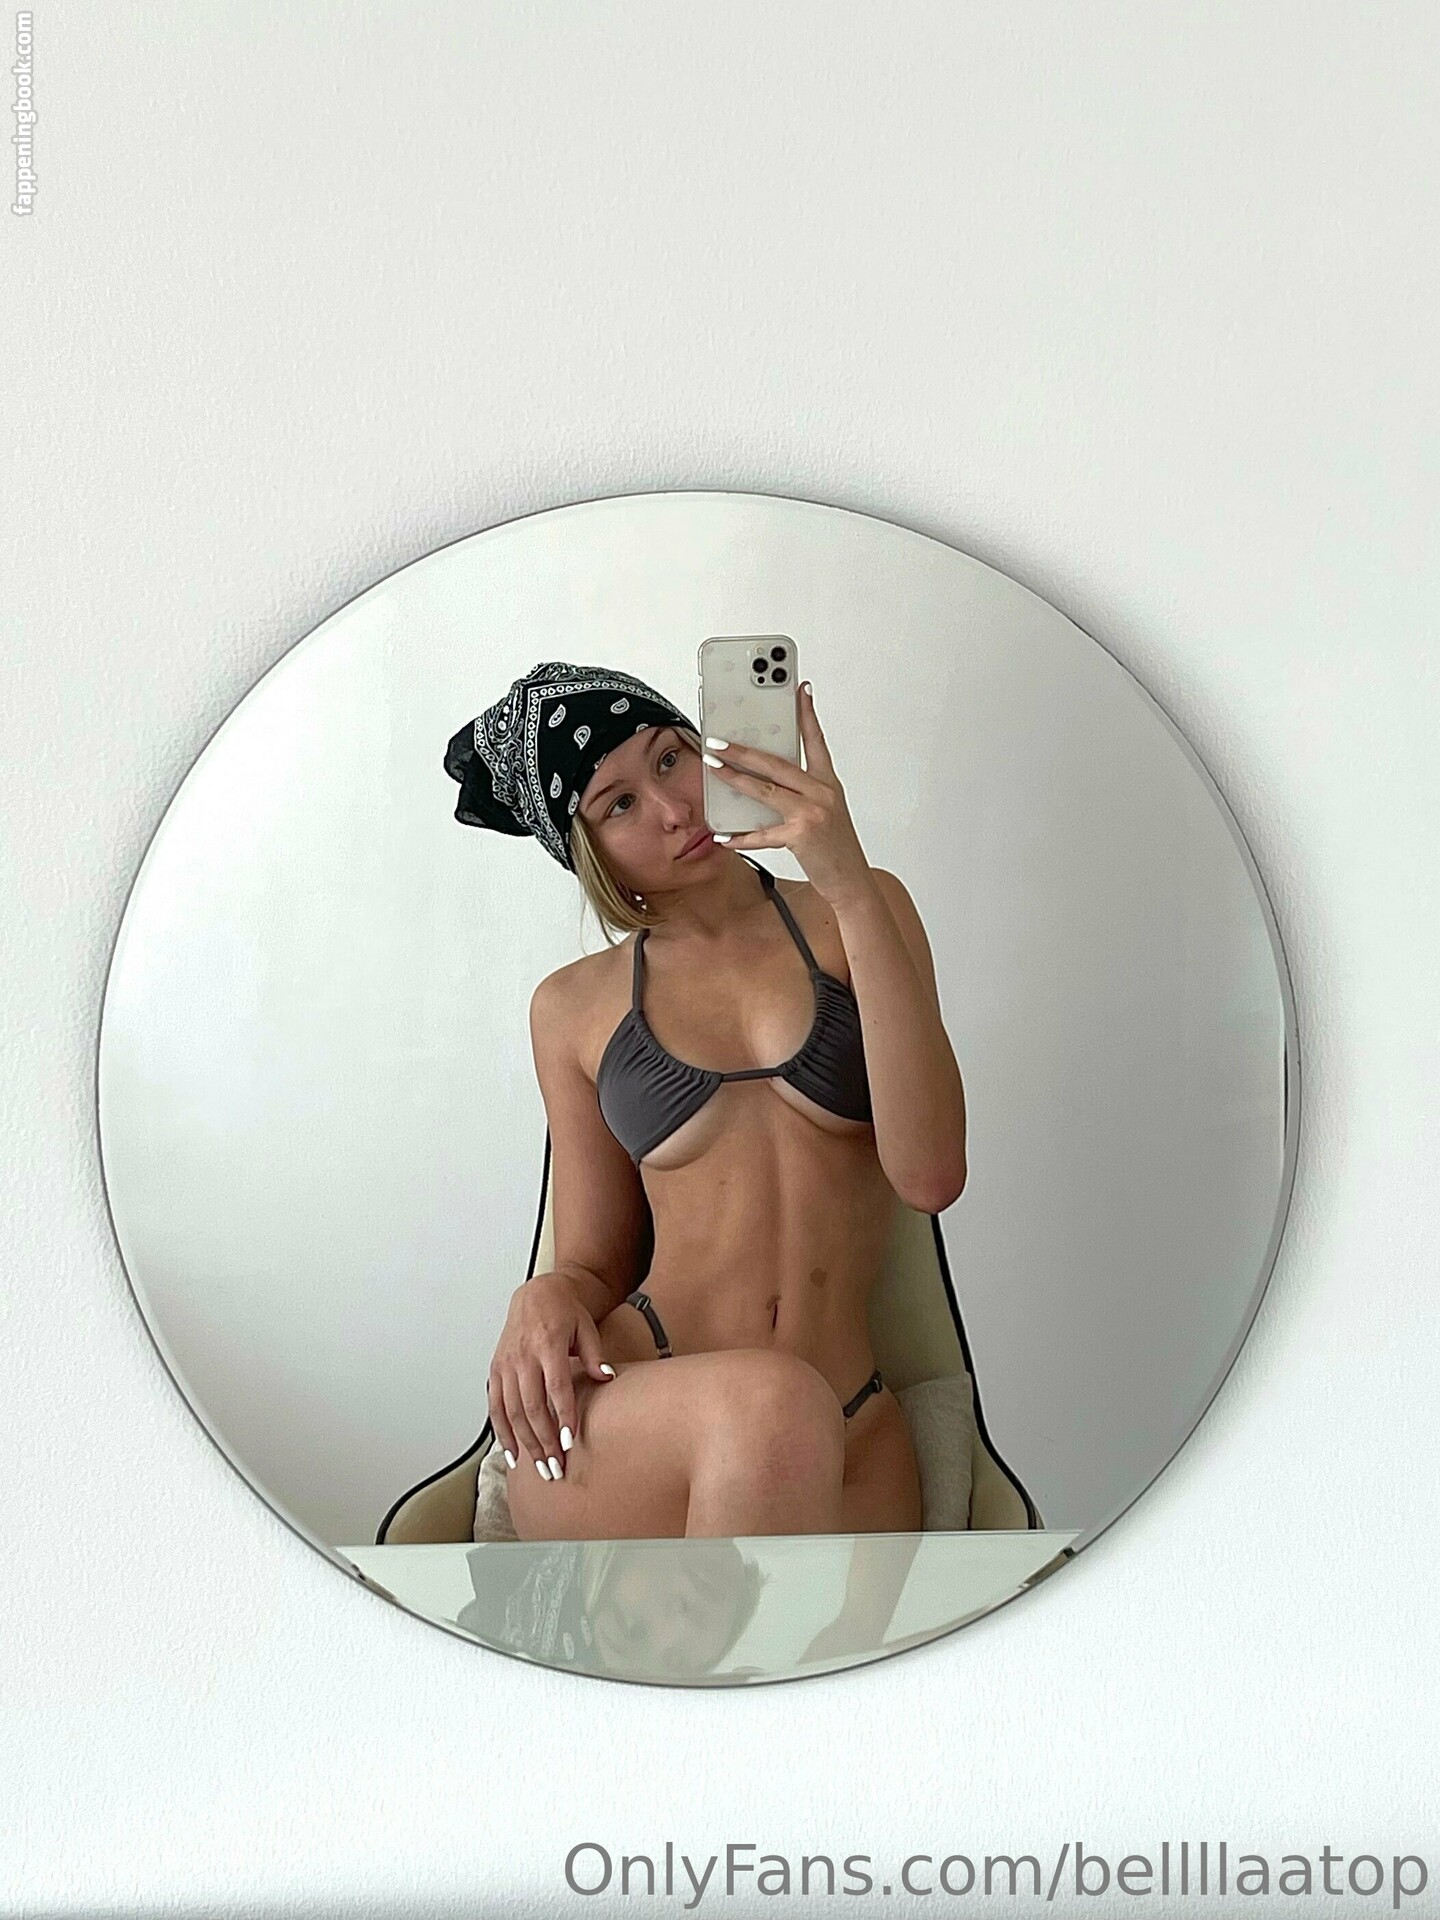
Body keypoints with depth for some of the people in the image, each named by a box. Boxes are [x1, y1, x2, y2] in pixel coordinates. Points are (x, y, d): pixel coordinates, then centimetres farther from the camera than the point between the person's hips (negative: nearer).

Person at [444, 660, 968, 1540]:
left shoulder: (858, 913, 10)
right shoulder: (575, 1006, 12)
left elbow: (931, 1175, -6)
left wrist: (850, 886, -11)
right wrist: (547, 1298, -10)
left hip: (849, 1435, 0)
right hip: (619, 1410, 1)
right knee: (770, 1405, -35)